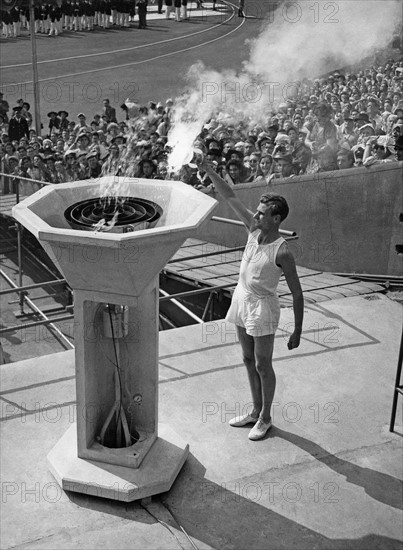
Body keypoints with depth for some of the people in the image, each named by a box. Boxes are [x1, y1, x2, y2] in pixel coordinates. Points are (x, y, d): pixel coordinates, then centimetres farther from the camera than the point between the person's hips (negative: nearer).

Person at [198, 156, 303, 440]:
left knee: (263, 365, 5)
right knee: (249, 360, 18)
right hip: (242, 300, 8)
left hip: (262, 307, -8)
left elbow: (297, 293, -18)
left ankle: (265, 418, 23)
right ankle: (256, 411, 33)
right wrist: (211, 172, -6)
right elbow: (231, 197, 1)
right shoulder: (254, 229, -5)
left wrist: (297, 331, -16)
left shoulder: (282, 252, -23)